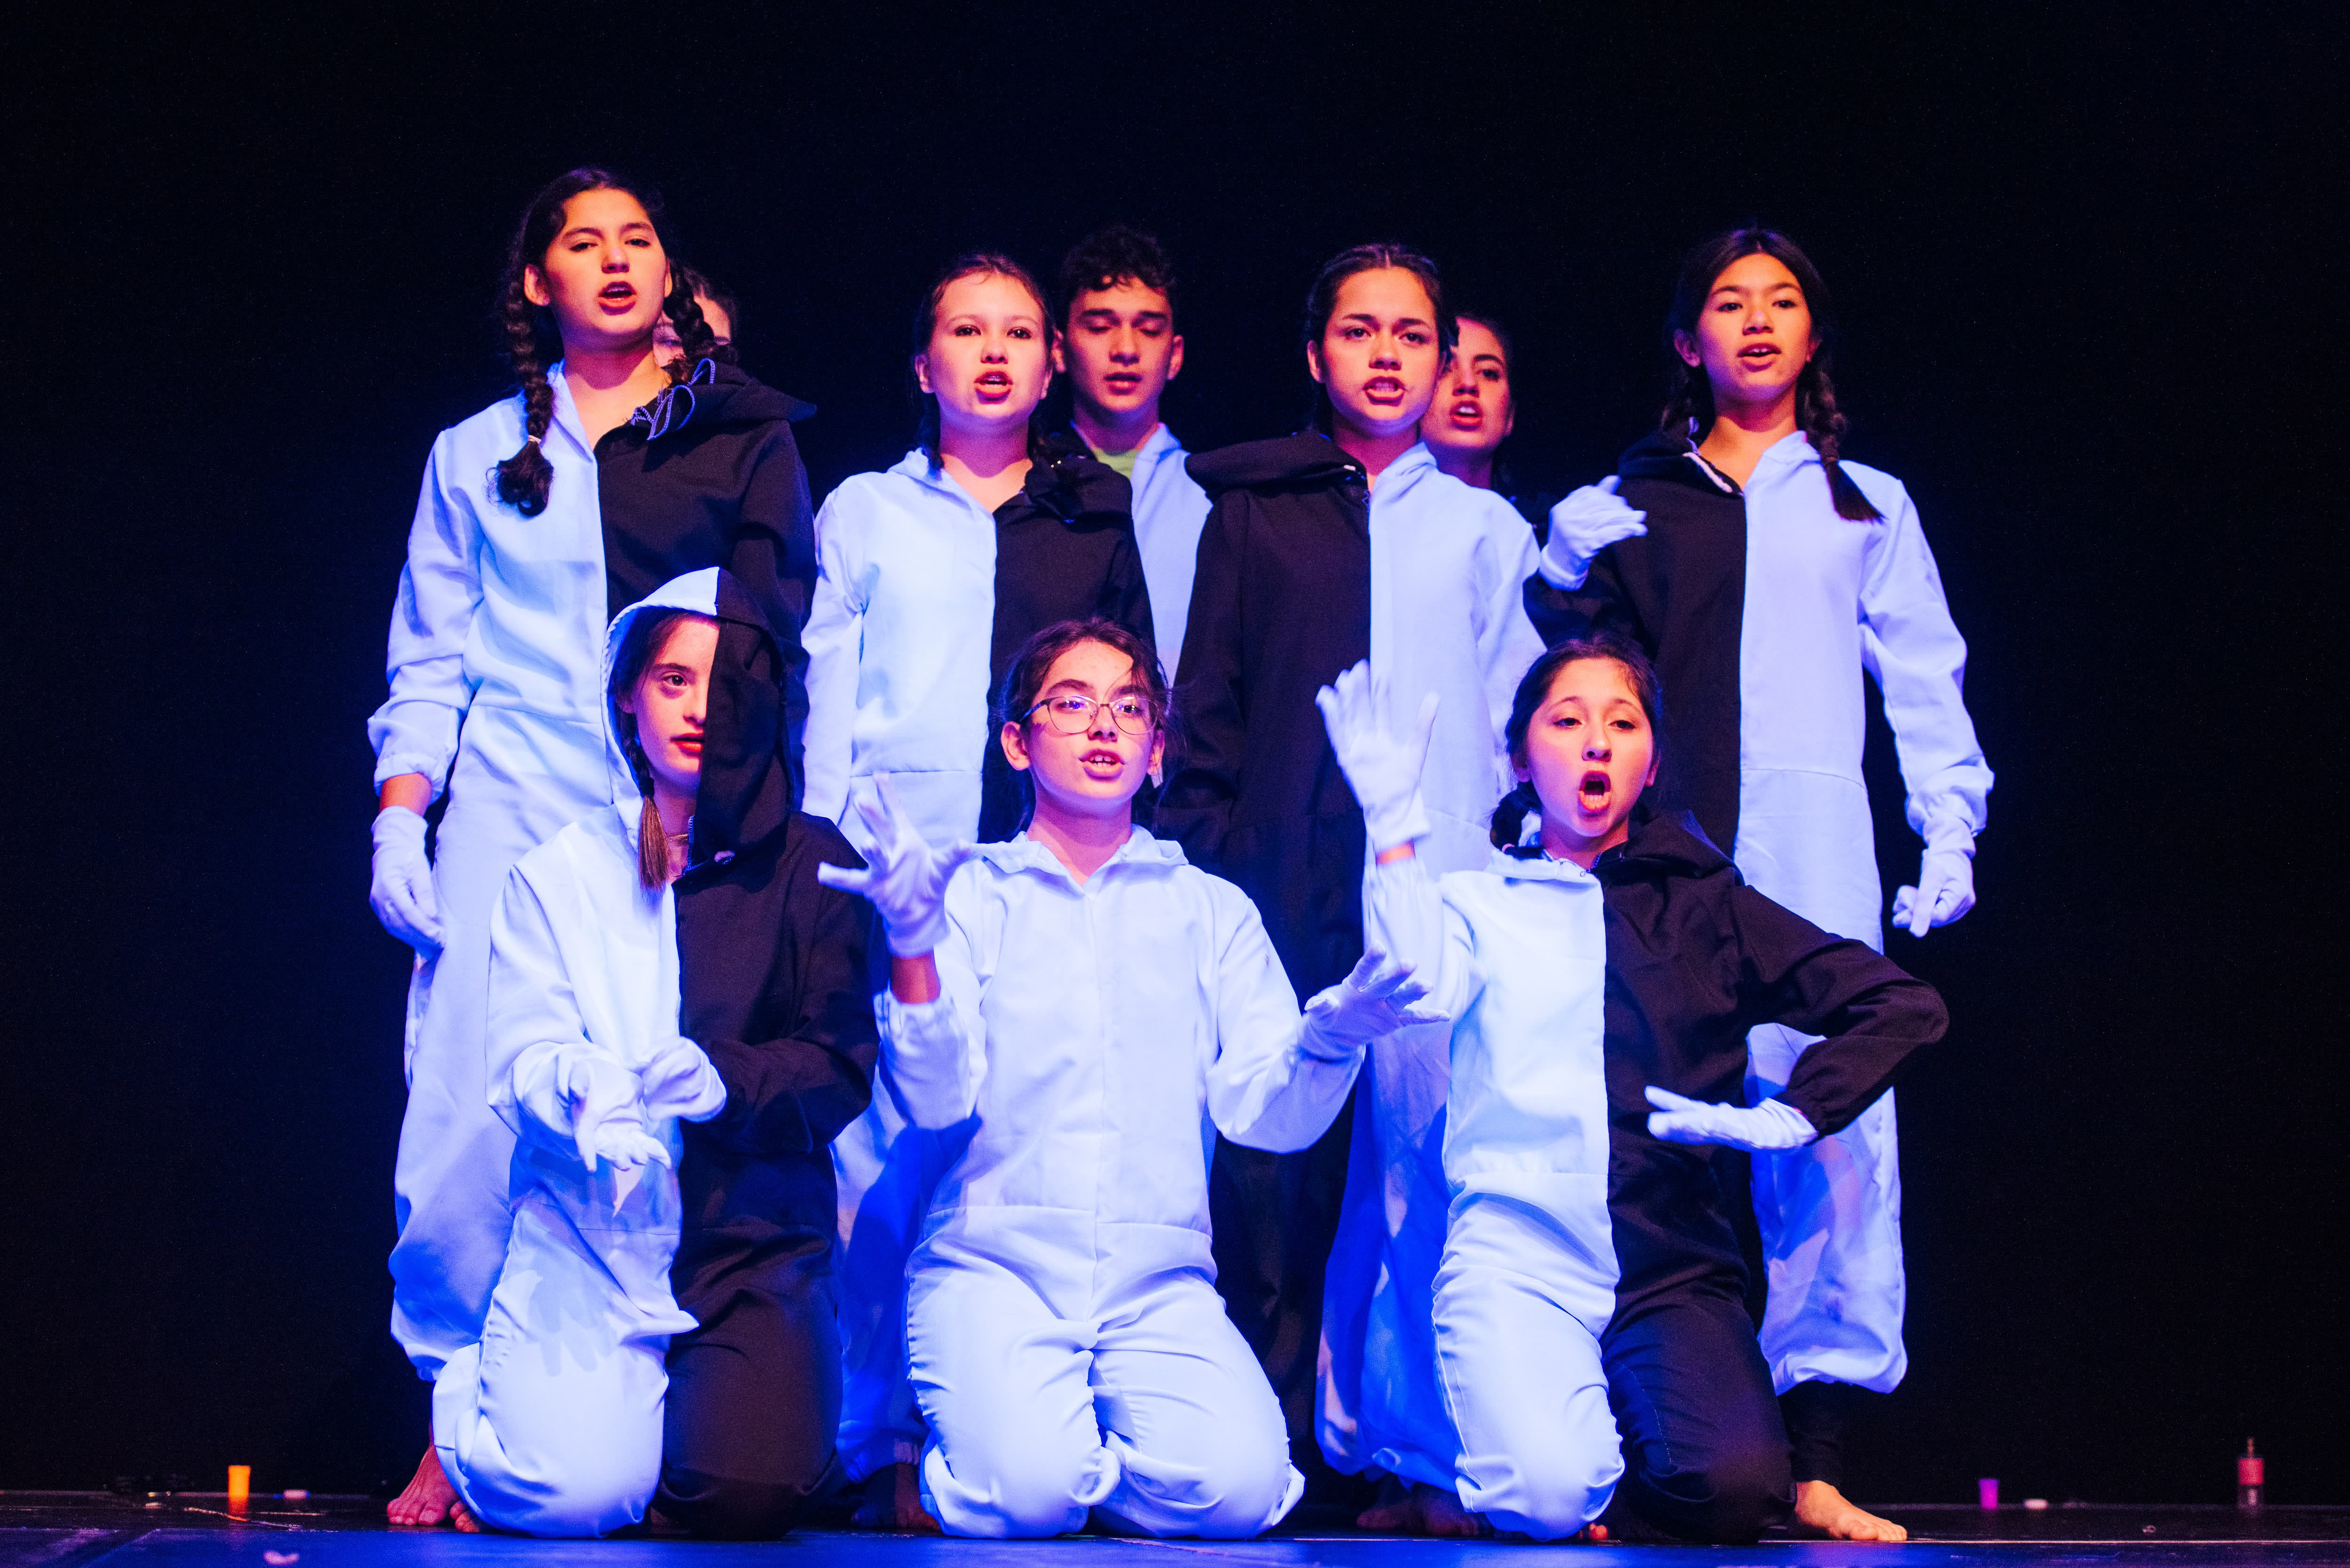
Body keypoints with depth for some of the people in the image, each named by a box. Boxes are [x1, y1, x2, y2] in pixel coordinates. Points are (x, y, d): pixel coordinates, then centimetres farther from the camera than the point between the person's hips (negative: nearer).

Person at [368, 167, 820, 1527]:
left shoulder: (742, 437, 13)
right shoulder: (476, 456, 16)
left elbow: (777, 633, 9)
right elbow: (428, 662, 15)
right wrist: (399, 811, 2)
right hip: (512, 816, 1)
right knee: (473, 1120, -8)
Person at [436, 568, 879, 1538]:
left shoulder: (811, 868, 8)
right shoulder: (555, 875, 10)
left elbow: (838, 1067, 0)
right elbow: (522, 1057, 0)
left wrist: (713, 1080, -20)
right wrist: (586, 1089, -24)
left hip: (757, 1242, 0)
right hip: (588, 1238, 0)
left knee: (745, 1493, -24)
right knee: (576, 1495, -21)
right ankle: (468, 1406, 15)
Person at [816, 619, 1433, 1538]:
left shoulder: (1213, 911, 15)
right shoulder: (971, 894, 8)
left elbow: (1262, 1112, 4)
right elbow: (938, 1098, -5)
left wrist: (1328, 1043, -18)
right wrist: (911, 946, -21)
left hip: (1159, 1281, 2)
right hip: (992, 1262, -2)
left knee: (1236, 1485, -25)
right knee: (1027, 1493, -28)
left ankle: (1085, 1466, 7)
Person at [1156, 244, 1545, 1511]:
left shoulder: (1487, 530, 16)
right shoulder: (1253, 511, 15)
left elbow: (1519, 728, 14)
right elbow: (1207, 703, 10)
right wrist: (1200, 856, 1)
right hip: (1285, 877, 0)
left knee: (1429, 1148, -6)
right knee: (1272, 1153, -4)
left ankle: (1413, 1434, 2)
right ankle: (1269, 1439, 2)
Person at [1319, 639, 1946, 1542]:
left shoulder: (1705, 907, 15)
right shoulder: (1476, 904, 14)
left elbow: (1906, 1008, 10)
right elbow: (1421, 990, -10)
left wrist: (1789, 1116, -3)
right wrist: (1392, 824, -12)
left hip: (1672, 1267, 2)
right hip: (1516, 1254, -1)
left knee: (1735, 1487, -27)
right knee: (1547, 1494, -29)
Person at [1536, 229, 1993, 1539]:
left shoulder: (1867, 505, 20)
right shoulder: (1627, 505, 18)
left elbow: (1925, 681, 14)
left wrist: (1950, 829, 3)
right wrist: (1573, 558, 2)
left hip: (1811, 839, 0)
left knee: (1835, 1114, -10)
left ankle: (1820, 1464, -9)